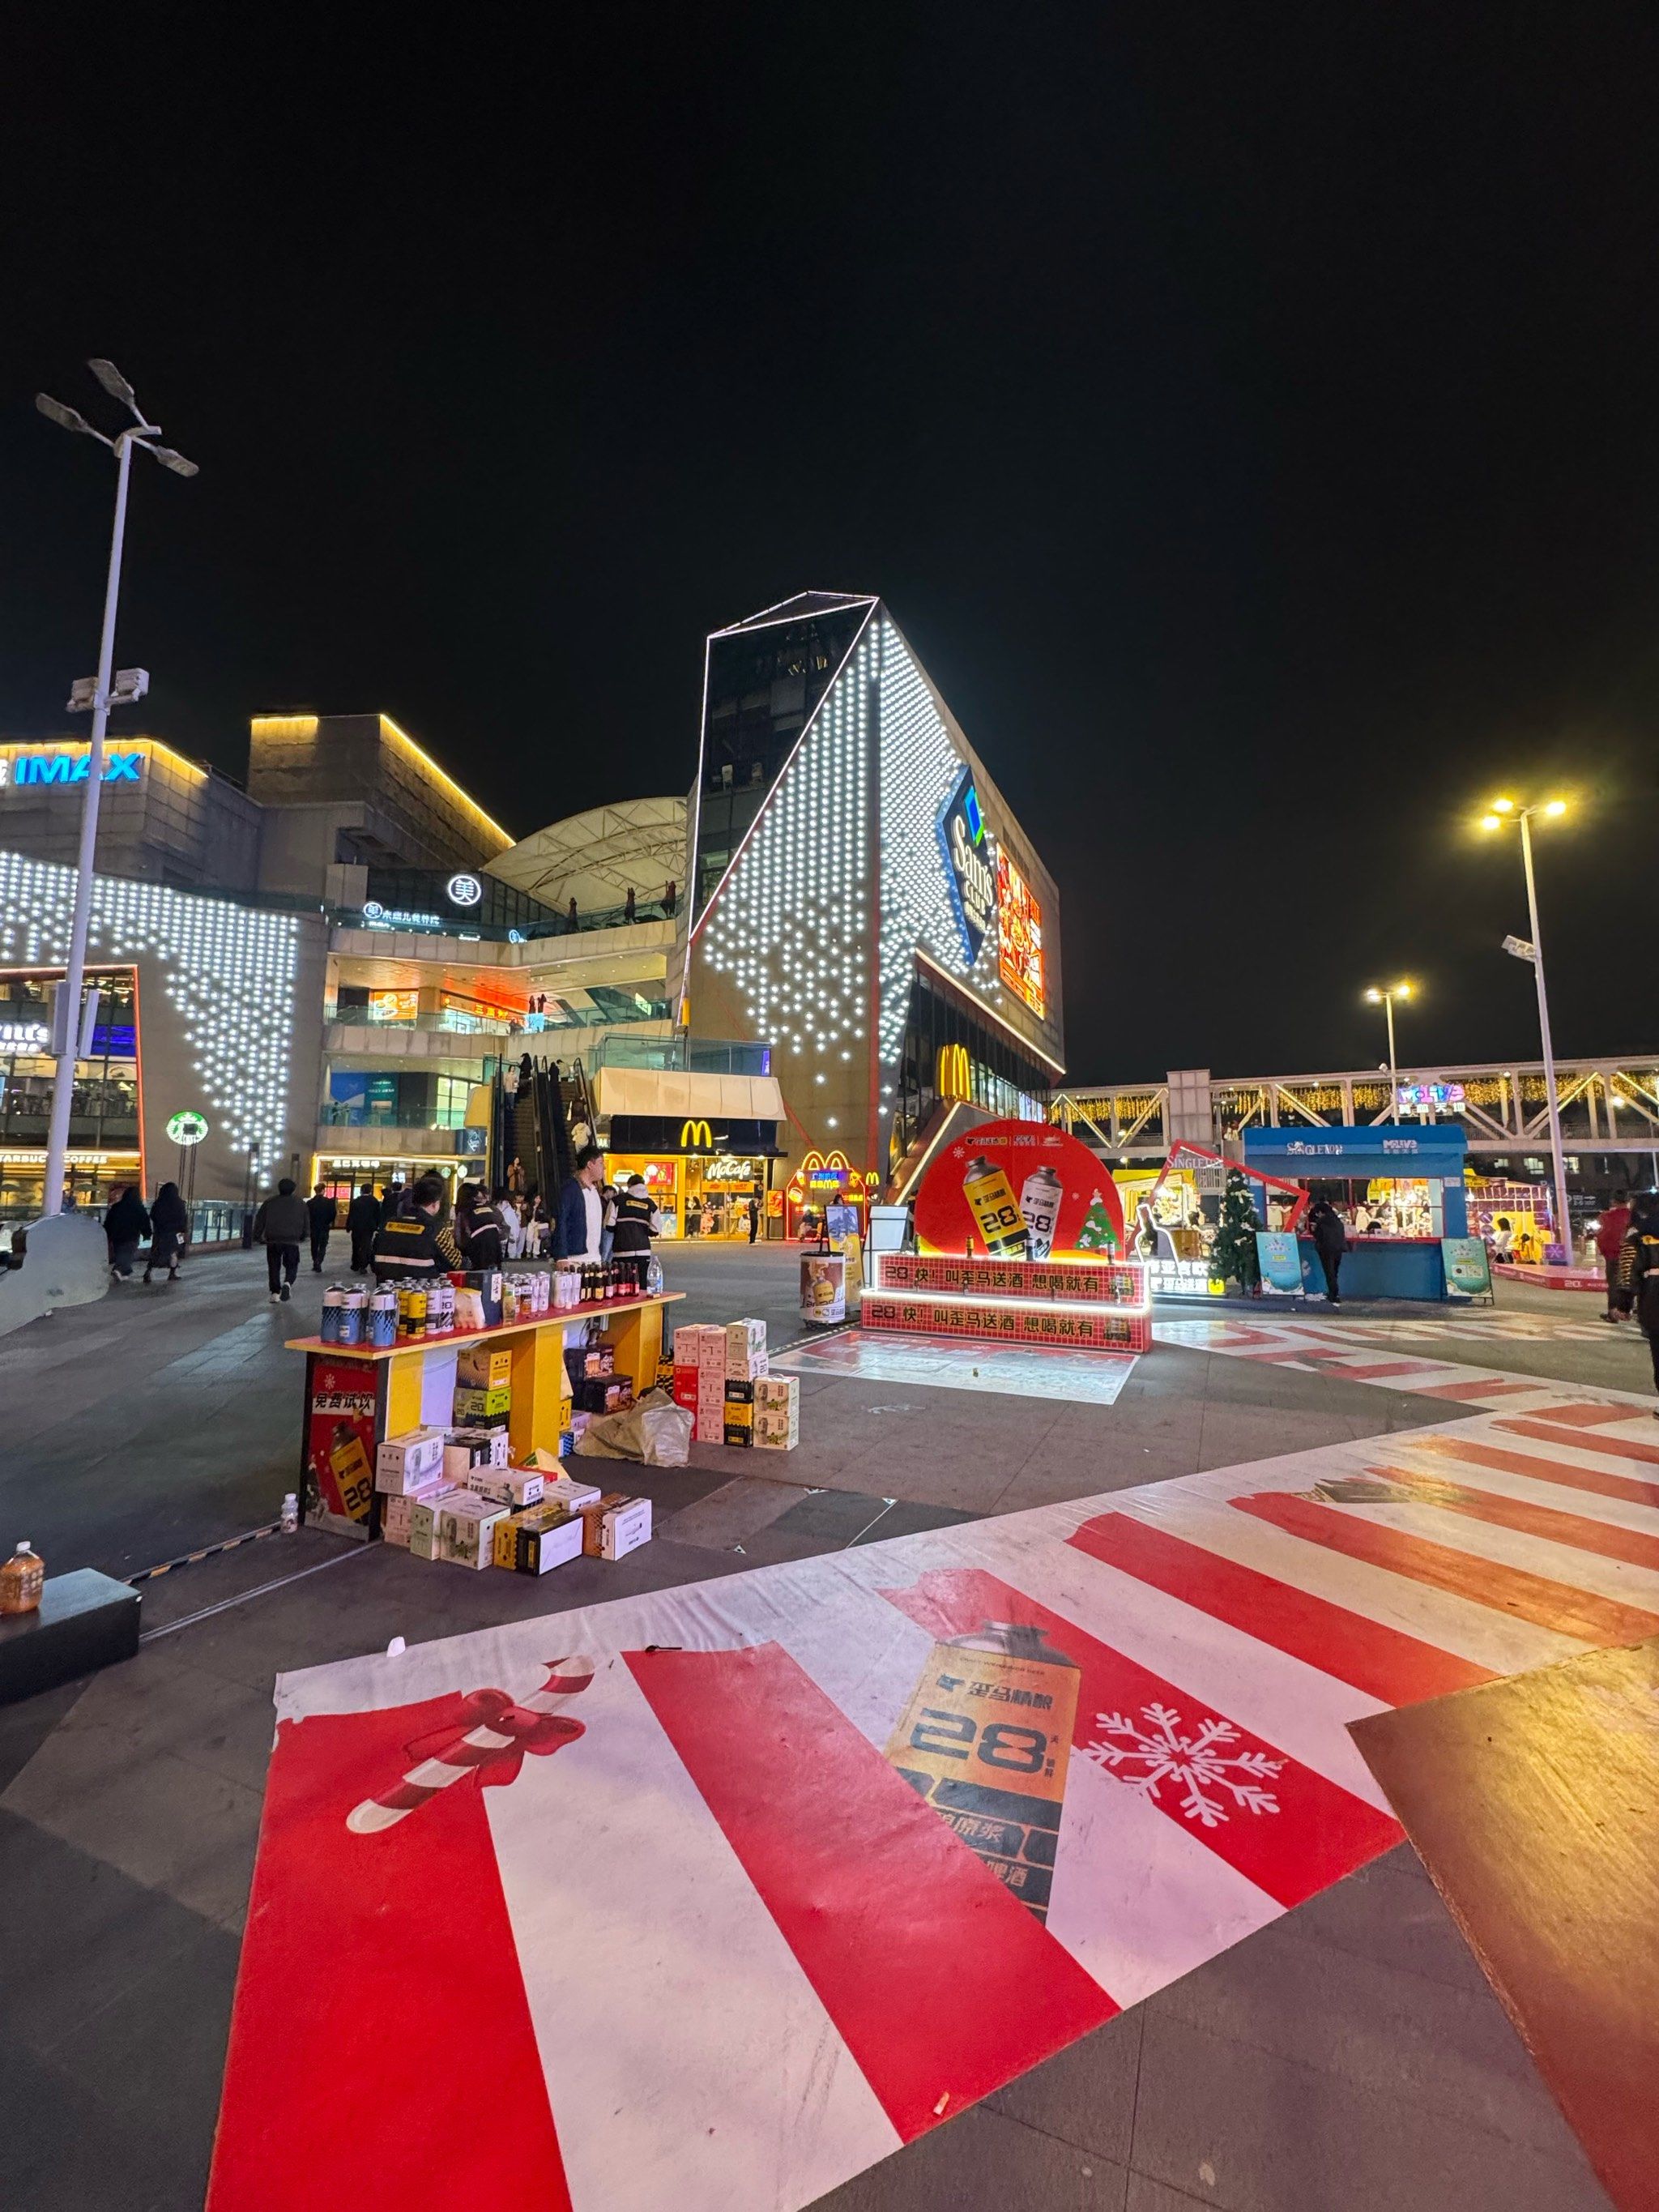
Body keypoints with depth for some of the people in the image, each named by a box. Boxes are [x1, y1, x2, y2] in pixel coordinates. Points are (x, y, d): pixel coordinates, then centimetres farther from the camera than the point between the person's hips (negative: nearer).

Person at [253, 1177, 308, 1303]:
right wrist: (302, 1236, 23)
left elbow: (260, 1221, 5)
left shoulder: (269, 1202, 4)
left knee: (274, 1268, 10)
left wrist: (257, 1236, 15)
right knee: (291, 1266, 9)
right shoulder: (300, 1203, 3)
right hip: (292, 1241, -1)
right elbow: (306, 1223, 8)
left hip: (273, 1241, 1)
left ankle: (275, 1293, 5)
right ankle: (288, 1283, -19)